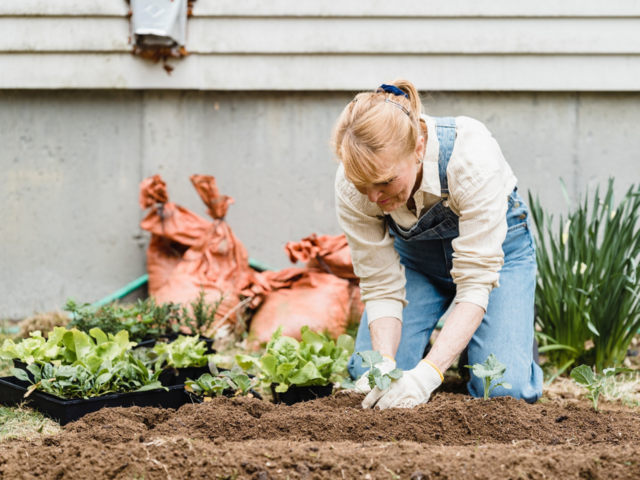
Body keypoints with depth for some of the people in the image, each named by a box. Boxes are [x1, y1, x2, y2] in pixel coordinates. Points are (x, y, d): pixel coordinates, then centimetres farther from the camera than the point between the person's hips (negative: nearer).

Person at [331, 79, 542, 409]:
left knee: (504, 391, -21)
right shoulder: (352, 188, -29)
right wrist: (385, 365, -38)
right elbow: (381, 286, -20)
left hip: (495, 242, -3)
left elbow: (476, 281, -37)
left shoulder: (472, 158, -40)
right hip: (415, 254, 3)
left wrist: (428, 373, -46)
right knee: (367, 375, -17)